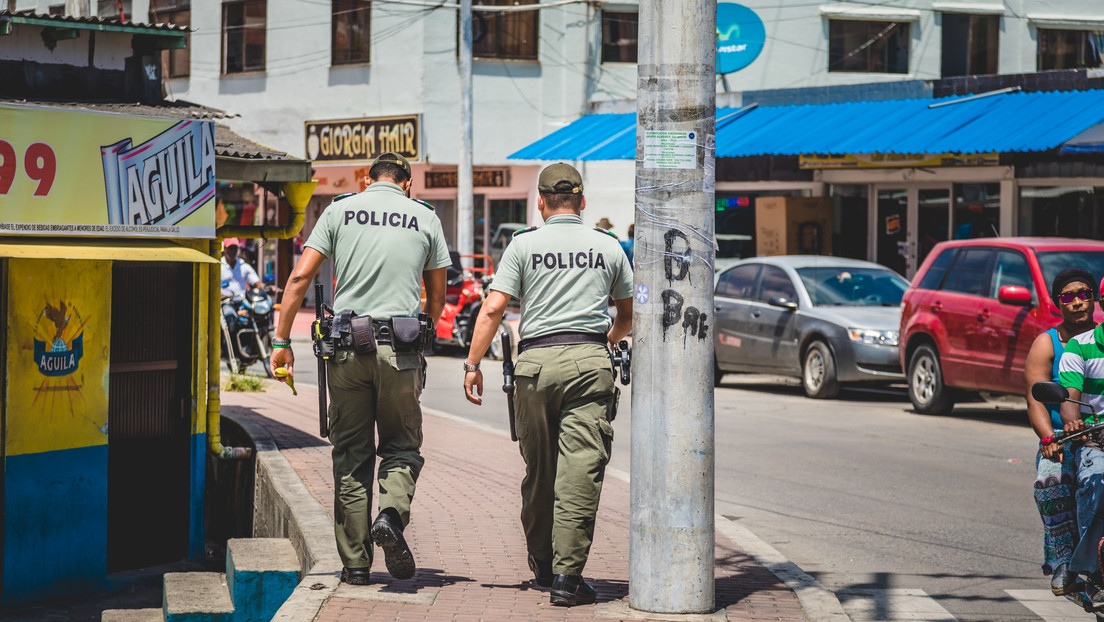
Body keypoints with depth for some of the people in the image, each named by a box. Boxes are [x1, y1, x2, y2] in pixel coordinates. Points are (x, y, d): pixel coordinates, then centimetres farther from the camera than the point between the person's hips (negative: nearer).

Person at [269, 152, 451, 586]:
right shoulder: (425, 218, 9)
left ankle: (355, 562, 7)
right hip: (400, 349, -1)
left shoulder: (340, 211, 8)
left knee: (351, 454, 8)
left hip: (347, 346, 1)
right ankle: (391, 514, -16)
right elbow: (437, 298, 14)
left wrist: (281, 342, 3)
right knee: (402, 445, 13)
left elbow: (300, 277, 1)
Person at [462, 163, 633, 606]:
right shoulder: (608, 247, 12)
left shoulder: (524, 244, 6)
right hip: (590, 360, 0)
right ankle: (567, 574, -10)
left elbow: (492, 309, -3)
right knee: (580, 470, -5)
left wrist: (473, 364, 1)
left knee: (539, 469, 13)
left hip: (537, 361, 0)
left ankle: (541, 562, 27)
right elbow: (628, 315, 22)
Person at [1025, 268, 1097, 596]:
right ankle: (1062, 564, -18)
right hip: (1062, 439, 0)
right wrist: (1049, 438, -20)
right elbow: (1035, 399, -2)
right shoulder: (1046, 344, 8)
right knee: (1050, 482, -28)